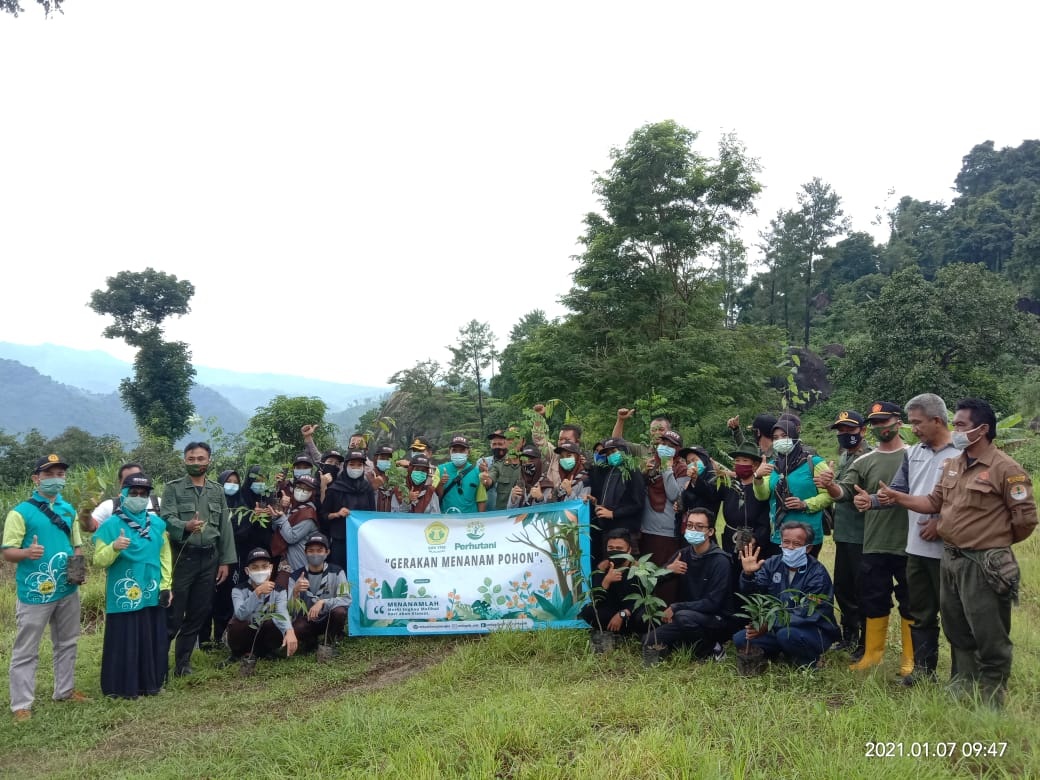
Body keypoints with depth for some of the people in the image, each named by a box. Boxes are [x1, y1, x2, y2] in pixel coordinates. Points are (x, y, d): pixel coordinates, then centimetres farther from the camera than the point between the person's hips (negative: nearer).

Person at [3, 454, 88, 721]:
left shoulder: (69, 510, 8)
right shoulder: (21, 512, -9)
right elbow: (7, 551, -10)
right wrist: (27, 552, -30)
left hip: (67, 591, 6)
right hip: (34, 593, -6)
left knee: (66, 643, 17)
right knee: (26, 650, 3)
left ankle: (64, 690, 31)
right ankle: (22, 704, 12)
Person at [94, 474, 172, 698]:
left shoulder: (157, 523, 5)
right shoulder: (111, 524, -7)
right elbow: (99, 560, -10)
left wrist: (166, 586, 6)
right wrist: (114, 548, -29)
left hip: (152, 594, 4)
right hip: (123, 596, -4)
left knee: (153, 641, 11)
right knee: (124, 642, 2)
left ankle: (150, 683, 24)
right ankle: (121, 687, 14)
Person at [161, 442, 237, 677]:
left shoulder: (218, 490, 10)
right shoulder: (173, 488, -1)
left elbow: (225, 527, 10)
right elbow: (167, 519, -14)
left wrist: (226, 560, 4)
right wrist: (186, 526, -35)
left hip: (209, 558, 4)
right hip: (182, 557, -4)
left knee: (198, 614, 9)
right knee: (172, 615, -2)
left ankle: (183, 662, 22)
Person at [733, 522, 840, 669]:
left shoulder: (817, 574, -16)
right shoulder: (773, 564, 0)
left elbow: (806, 614, -24)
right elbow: (753, 592, -7)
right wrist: (748, 574, -29)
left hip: (814, 630, -5)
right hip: (778, 626, 5)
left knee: (786, 634, -36)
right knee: (740, 639, -11)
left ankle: (808, 660, -6)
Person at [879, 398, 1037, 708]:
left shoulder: (1005, 469, -15)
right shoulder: (952, 465, 10)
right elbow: (934, 502, 14)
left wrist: (996, 542, 1)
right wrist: (897, 497, 1)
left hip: (983, 564, -8)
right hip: (950, 559, 8)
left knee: (989, 639, 3)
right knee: (957, 633, 20)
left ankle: (991, 705, 16)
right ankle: (961, 691, 35)